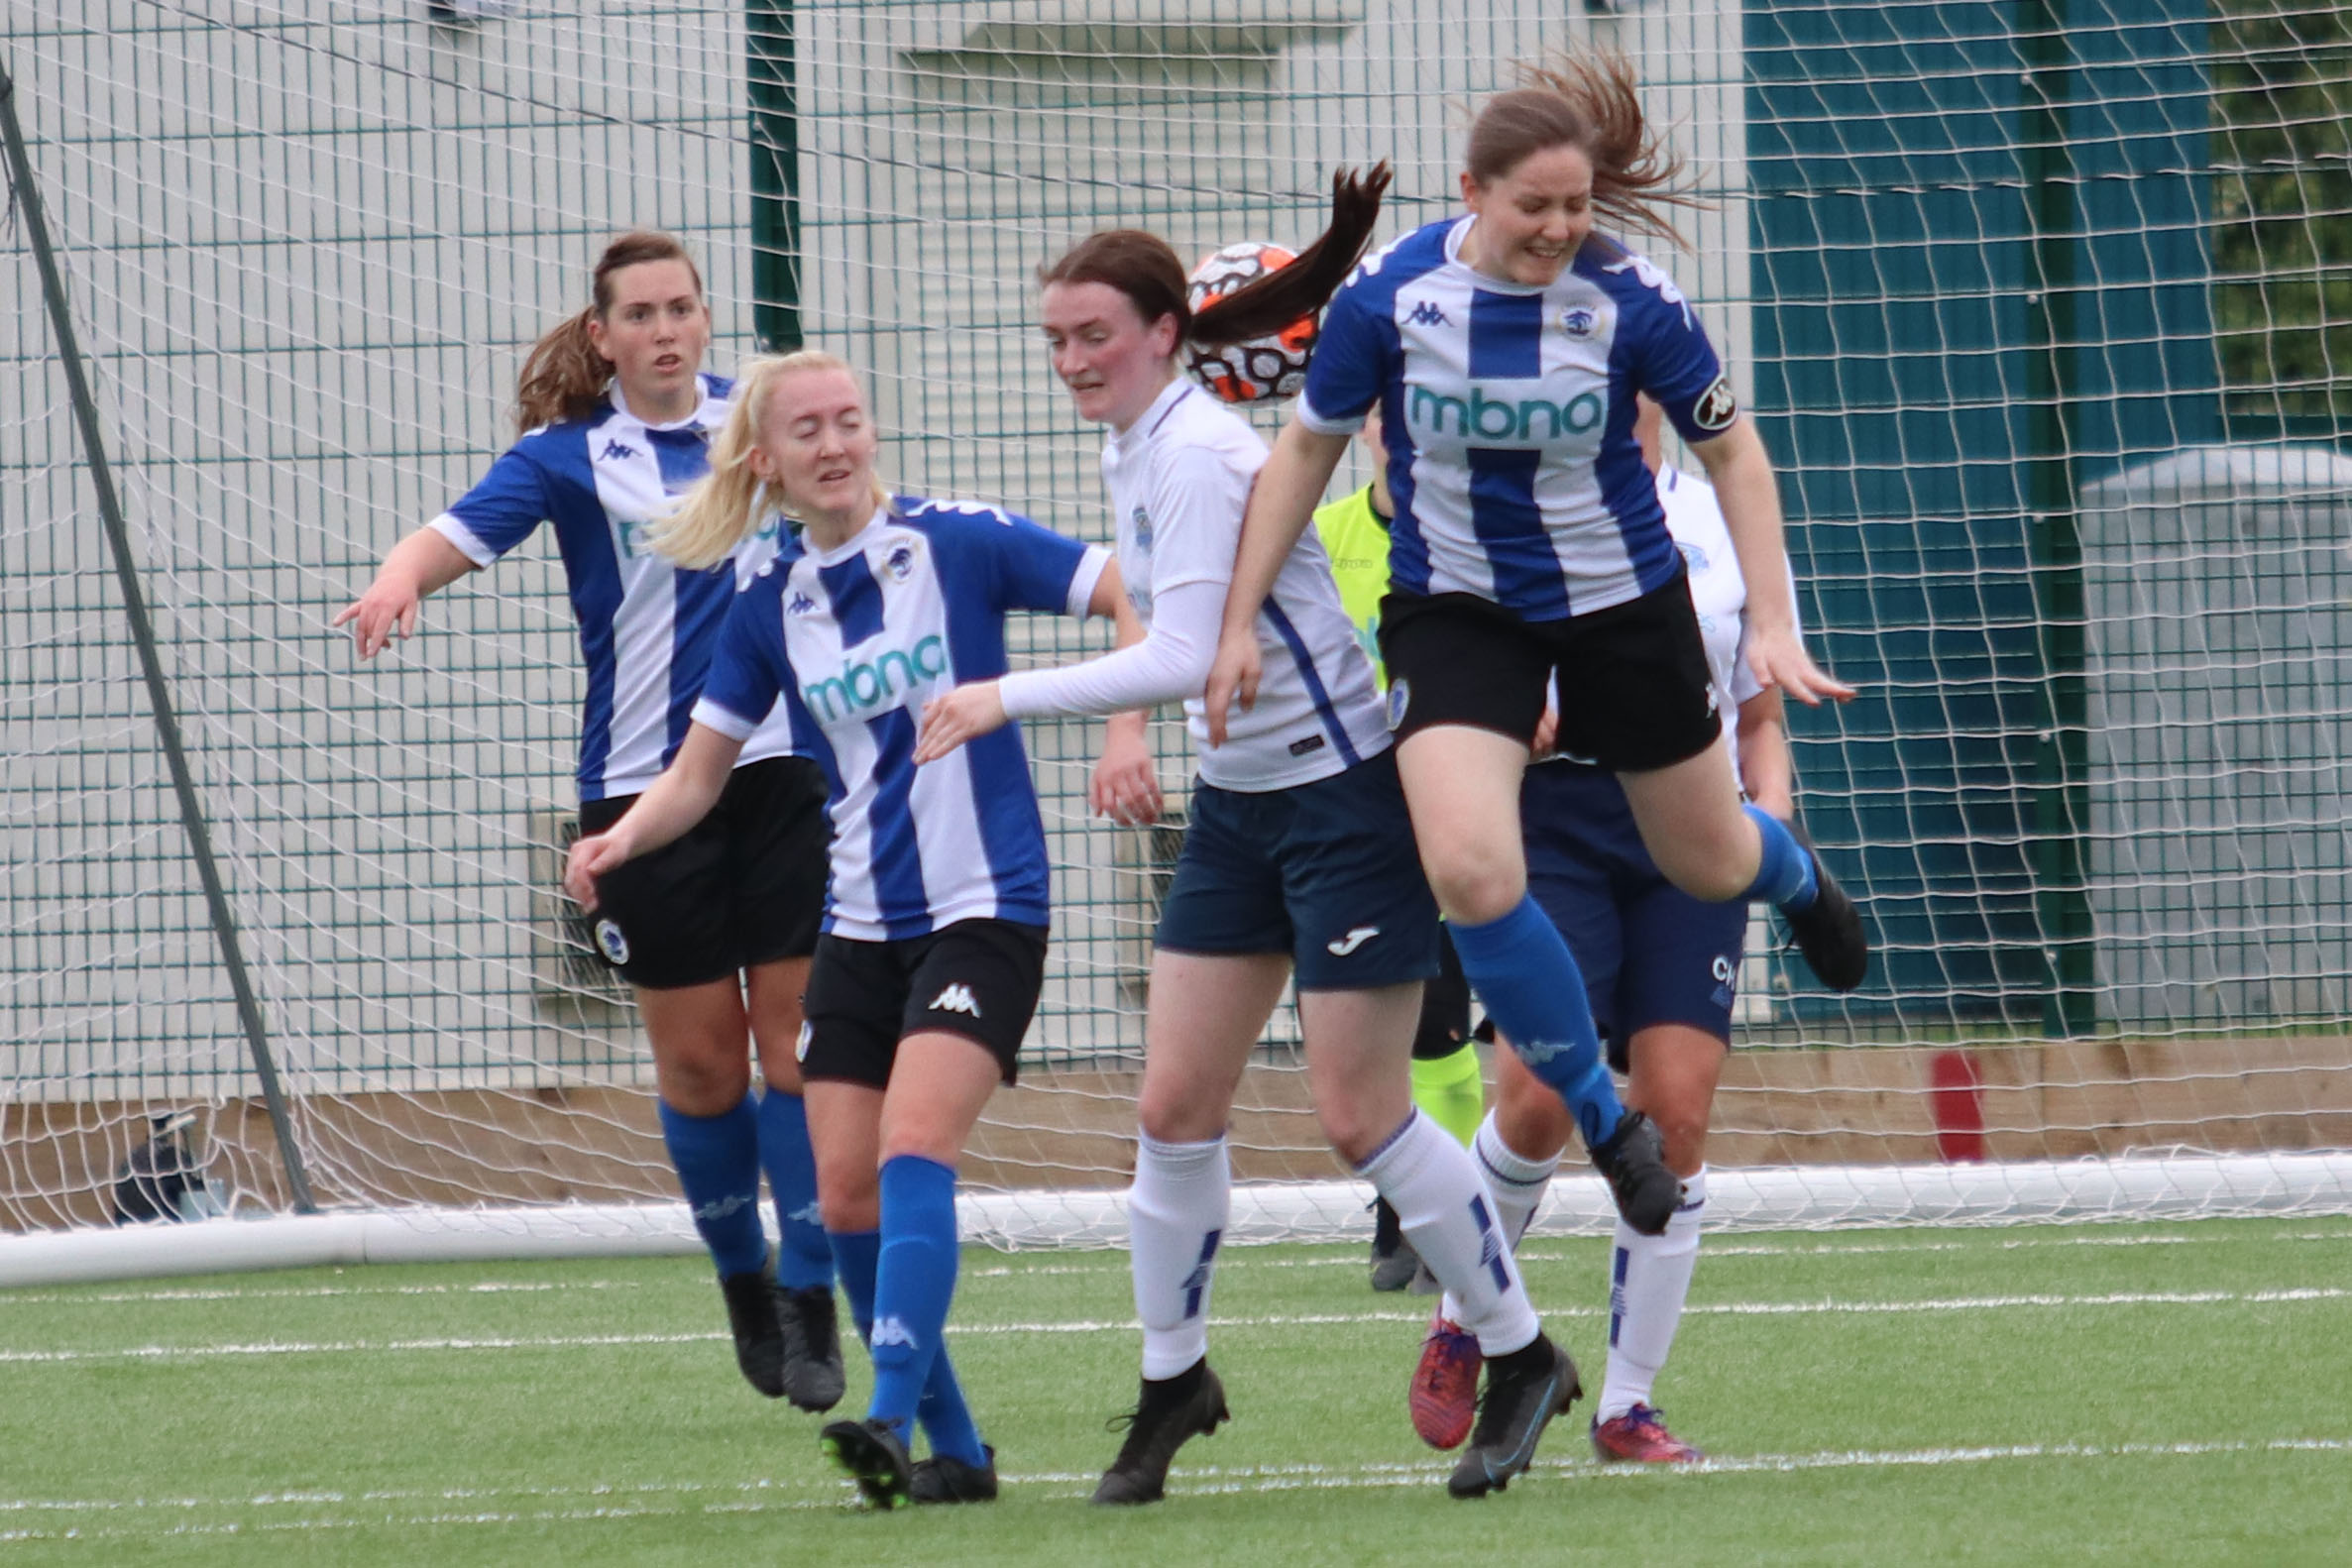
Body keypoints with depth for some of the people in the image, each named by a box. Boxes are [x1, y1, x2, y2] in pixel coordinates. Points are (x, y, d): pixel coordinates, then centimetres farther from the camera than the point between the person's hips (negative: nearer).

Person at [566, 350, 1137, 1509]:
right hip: (860, 925, 5)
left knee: (911, 1151, -23)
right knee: (847, 1198, -2)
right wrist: (620, 840, -8)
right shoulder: (770, 607, 5)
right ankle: (955, 1453, 9)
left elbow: (1136, 594, -8)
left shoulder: (957, 545, -7)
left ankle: (893, 1419, -30)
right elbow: (697, 774, 12)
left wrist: (1128, 724, -23)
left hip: (982, 909, -5)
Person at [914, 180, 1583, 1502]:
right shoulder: (1132, 448, 7)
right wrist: (1133, 734, 14)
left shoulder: (1194, 455, -22)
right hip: (1239, 799, 9)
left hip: (1346, 788, -9)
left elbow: (1183, 657, -29)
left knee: (1361, 1112, -4)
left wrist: (1007, 700, -28)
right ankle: (1173, 1380, 16)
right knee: (1176, 1106, 4)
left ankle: (1523, 1356, 12)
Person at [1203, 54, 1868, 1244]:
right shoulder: (1388, 297, -16)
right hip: (1457, 611, 0)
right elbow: (1306, 447, -1)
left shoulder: (1627, 299, -17)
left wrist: (1772, 623, -9)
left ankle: (1793, 874, 56)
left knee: (1708, 867, 14)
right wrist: (1238, 619, -2)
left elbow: (1731, 449, -3)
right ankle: (1604, 1120, -4)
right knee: (1472, 874, -23)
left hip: (1621, 601, 1)